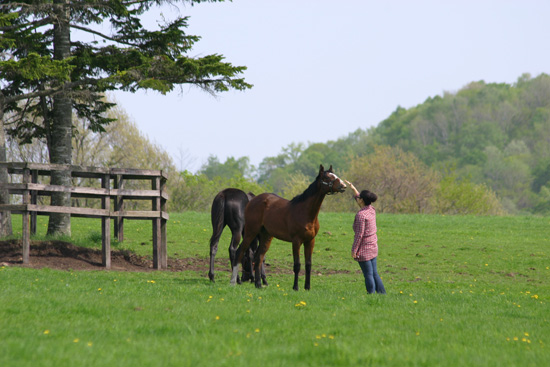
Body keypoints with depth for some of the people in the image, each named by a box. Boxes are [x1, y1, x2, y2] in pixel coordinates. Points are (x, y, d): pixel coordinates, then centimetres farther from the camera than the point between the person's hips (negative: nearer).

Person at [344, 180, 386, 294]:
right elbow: (357, 197, 26)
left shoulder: (361, 215, -21)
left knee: (368, 275, -2)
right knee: (374, 273, 15)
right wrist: (352, 188, 24)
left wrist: (354, 250, -15)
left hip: (364, 248, -8)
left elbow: (359, 234, -21)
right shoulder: (372, 210, 4)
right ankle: (383, 294, 17)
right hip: (373, 247, 8)